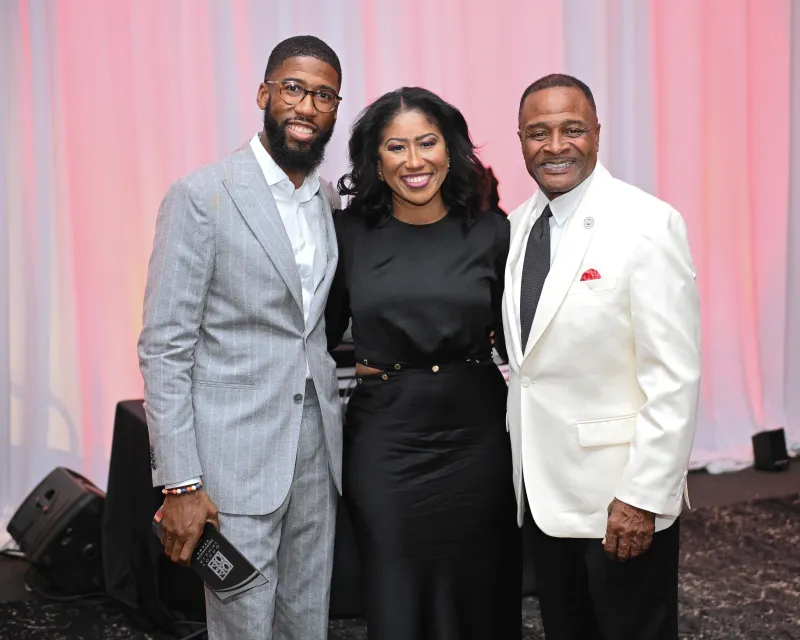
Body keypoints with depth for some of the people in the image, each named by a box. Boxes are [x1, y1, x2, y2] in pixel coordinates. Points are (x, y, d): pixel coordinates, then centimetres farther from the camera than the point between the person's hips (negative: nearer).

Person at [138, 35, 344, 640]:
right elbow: (164, 346, -12)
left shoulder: (333, 203, 9)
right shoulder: (200, 196, -9)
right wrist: (179, 483, -15)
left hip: (318, 452, 6)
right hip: (236, 456, -5)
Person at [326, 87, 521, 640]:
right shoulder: (350, 235, -1)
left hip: (476, 437, 1)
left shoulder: (490, 233, -1)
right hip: (386, 443, 0)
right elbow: (321, 336, 8)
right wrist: (353, 369, -3)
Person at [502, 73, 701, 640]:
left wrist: (643, 497, -19)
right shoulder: (520, 225, 7)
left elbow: (675, 376, -17)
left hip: (621, 499, -6)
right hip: (542, 490, 6)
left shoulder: (647, 224, -14)